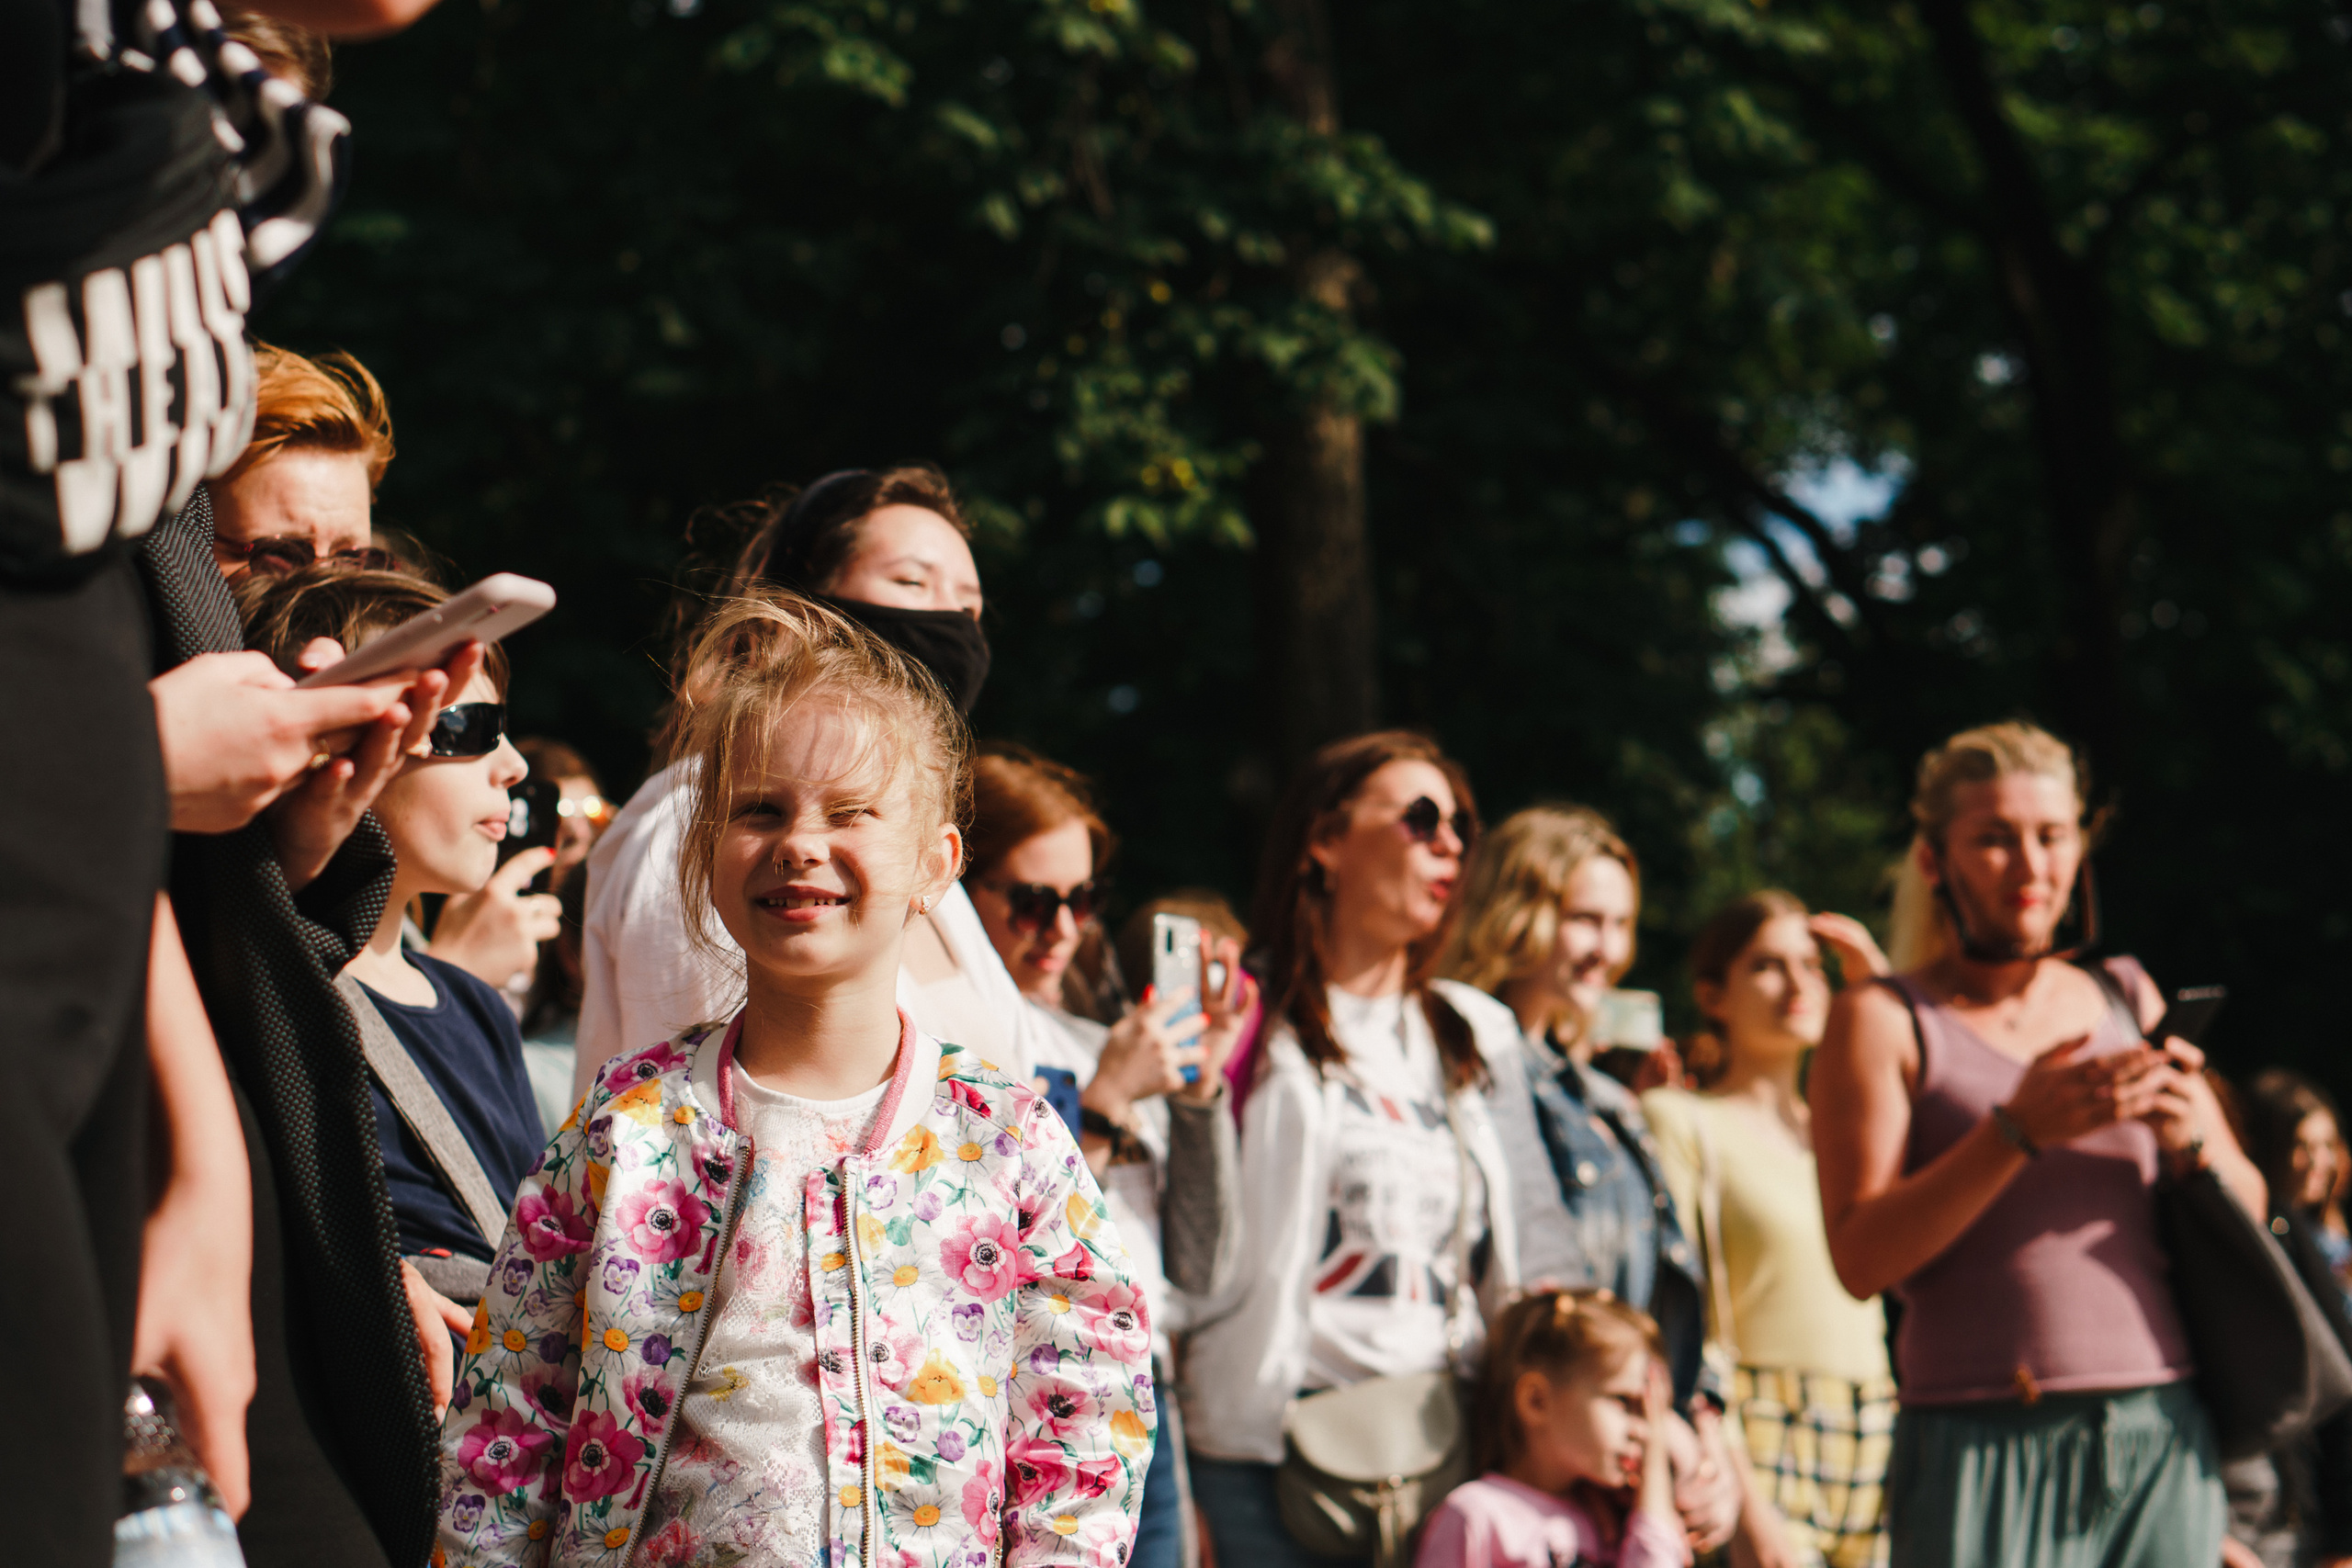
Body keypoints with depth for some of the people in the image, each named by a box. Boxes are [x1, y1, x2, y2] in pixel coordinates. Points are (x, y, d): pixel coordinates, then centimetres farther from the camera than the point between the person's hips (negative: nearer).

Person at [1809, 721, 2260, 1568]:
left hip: (2161, 1442, 4)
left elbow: (2249, 1213, 16)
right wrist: (2018, 1131, -19)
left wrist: (2190, 1140, -5)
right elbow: (1861, 1258, -9)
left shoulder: (2129, 1001, 16)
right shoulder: (1883, 1021, 3)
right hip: (1985, 1455, -4)